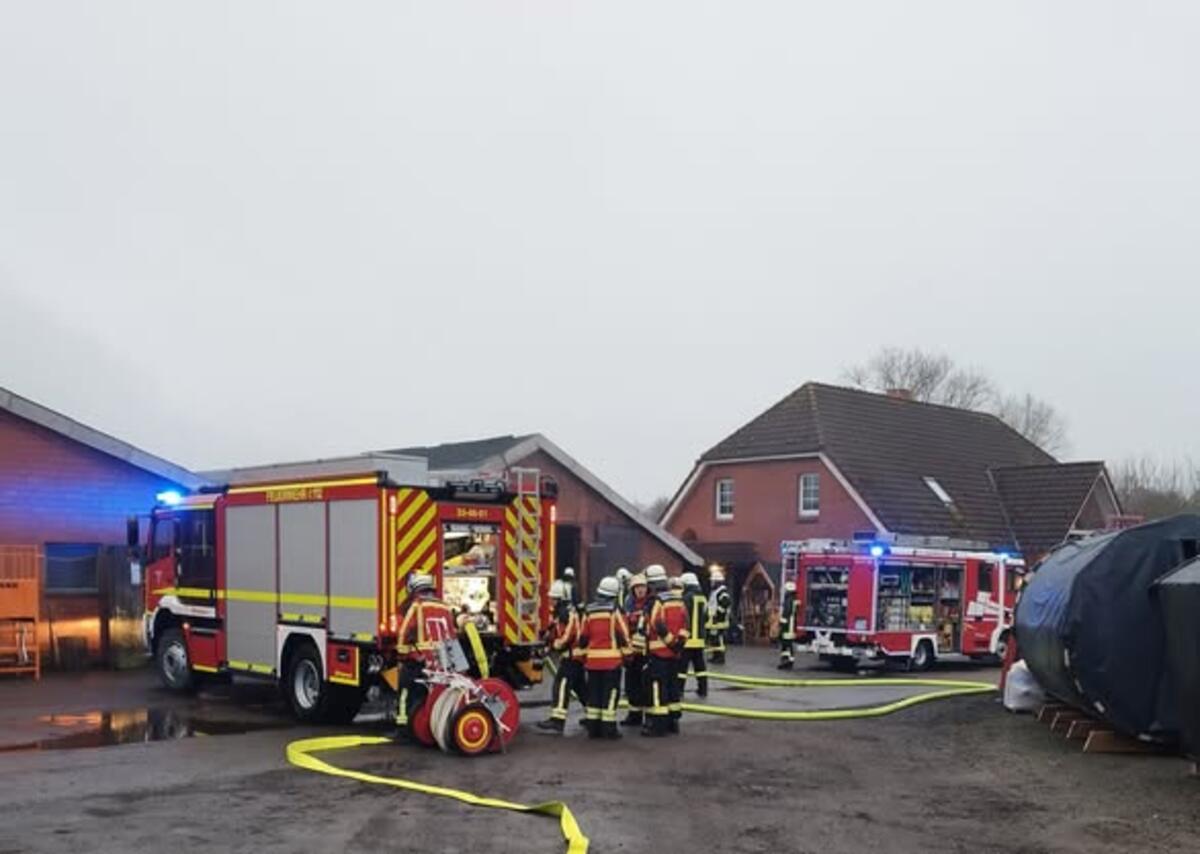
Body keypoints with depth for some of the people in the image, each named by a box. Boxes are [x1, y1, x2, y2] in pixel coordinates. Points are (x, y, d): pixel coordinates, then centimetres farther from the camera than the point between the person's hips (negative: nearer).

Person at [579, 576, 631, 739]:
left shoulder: (590, 612, 6)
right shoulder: (614, 611, -8)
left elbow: (583, 637, 11)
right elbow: (622, 635, -9)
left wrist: (584, 654, 23)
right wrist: (627, 654, 2)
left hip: (593, 659, 5)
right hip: (611, 659, -5)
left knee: (594, 692, 11)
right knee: (610, 693, -1)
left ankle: (593, 727, 13)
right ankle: (608, 728, -2)